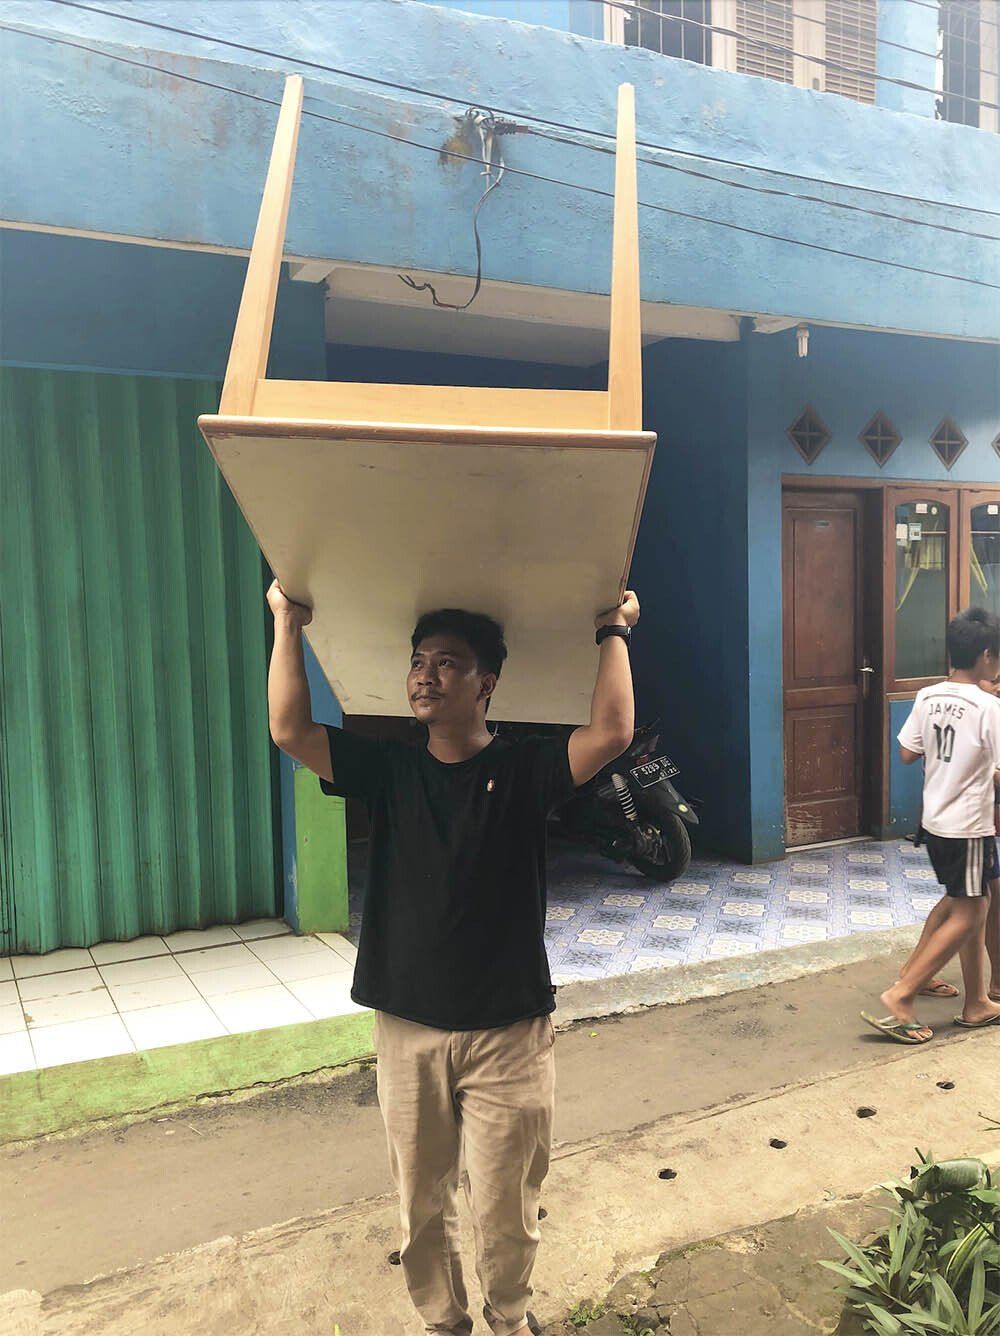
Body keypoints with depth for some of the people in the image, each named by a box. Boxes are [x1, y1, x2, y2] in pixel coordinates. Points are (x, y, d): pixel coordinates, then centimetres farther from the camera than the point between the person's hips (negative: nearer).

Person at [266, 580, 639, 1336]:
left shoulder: (523, 772, -8)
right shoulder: (390, 772, 0)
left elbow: (611, 733, -23)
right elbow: (290, 731, -9)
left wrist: (614, 632, -18)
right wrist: (288, 627, -8)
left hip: (508, 1032, -2)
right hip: (408, 1029, 3)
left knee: (504, 1208, 12)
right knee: (421, 1203, 18)